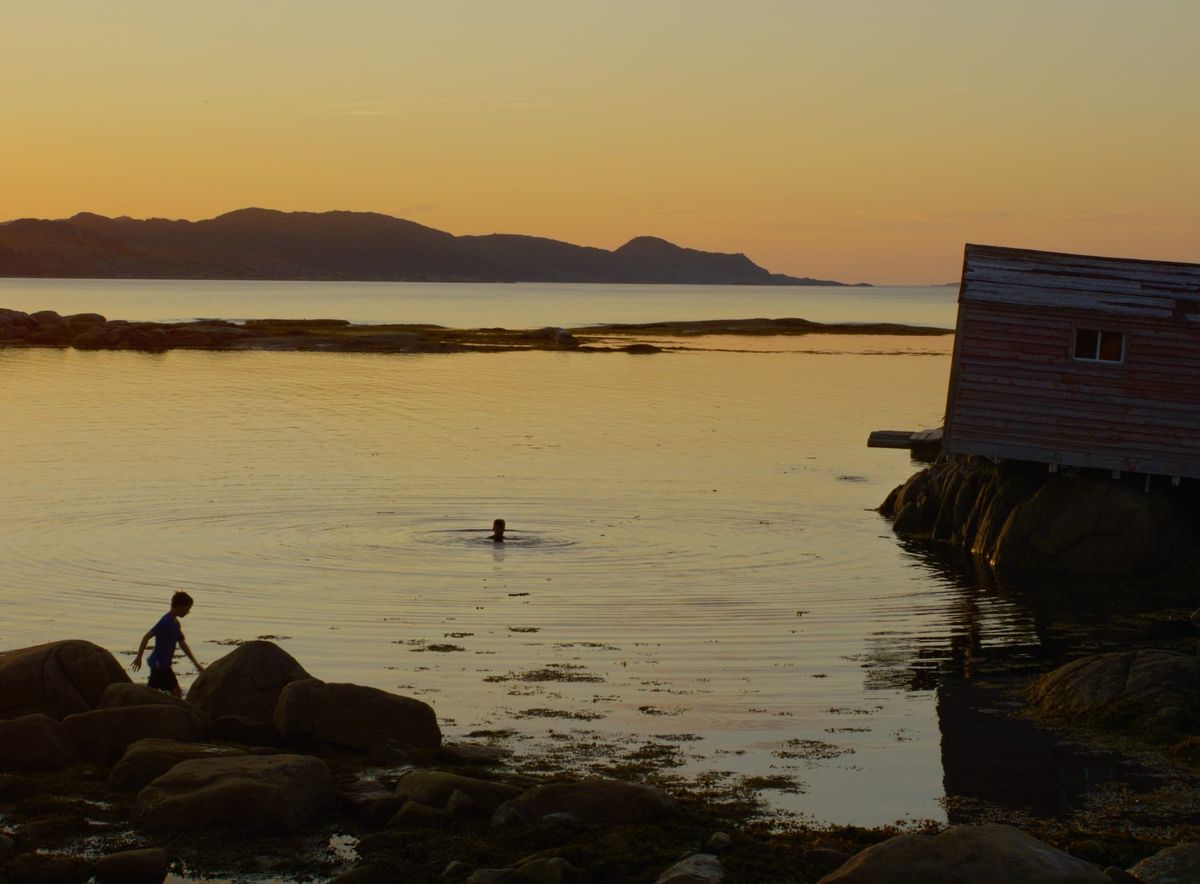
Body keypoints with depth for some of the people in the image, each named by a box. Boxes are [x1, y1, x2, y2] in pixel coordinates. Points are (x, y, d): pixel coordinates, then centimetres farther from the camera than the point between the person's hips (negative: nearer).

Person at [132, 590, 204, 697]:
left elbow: (183, 644, 21)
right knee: (175, 692, -6)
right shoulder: (165, 622, -16)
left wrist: (196, 664, 21)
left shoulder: (175, 623, 14)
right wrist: (139, 658, -20)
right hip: (160, 664, -9)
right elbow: (146, 637, -20)